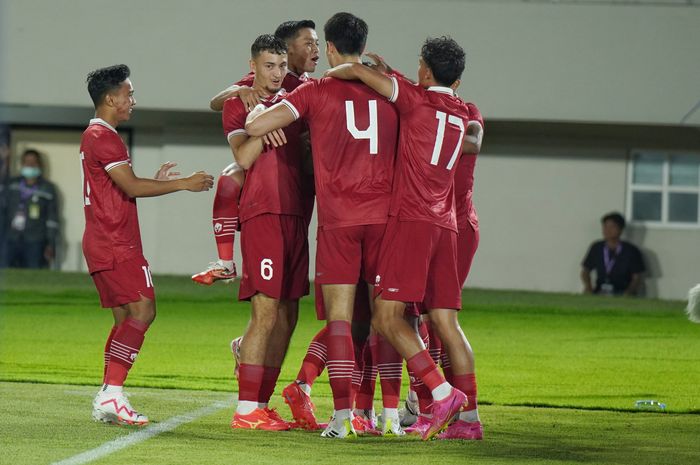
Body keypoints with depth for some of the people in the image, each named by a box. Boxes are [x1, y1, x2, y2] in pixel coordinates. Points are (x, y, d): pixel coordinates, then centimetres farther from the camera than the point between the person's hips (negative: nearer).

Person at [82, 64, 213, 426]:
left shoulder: (94, 136, 21)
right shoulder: (103, 137, -13)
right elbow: (131, 187, -19)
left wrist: (155, 181, 21)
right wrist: (183, 183, -12)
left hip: (101, 244, 11)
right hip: (116, 244, -11)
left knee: (125, 319, 10)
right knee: (142, 311, -16)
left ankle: (106, 401, 7)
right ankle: (112, 393, -23)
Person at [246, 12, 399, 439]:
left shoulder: (316, 92, 0)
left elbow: (255, 126, -4)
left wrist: (260, 105, 16)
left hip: (338, 220, -2)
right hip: (385, 216, 2)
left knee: (339, 316, -2)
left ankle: (343, 412, -12)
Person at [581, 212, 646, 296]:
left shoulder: (631, 251, -1)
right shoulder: (596, 248, 8)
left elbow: (637, 279, 1)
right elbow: (585, 271, 17)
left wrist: (627, 293, -16)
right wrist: (588, 287, -3)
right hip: (599, 294, 3)